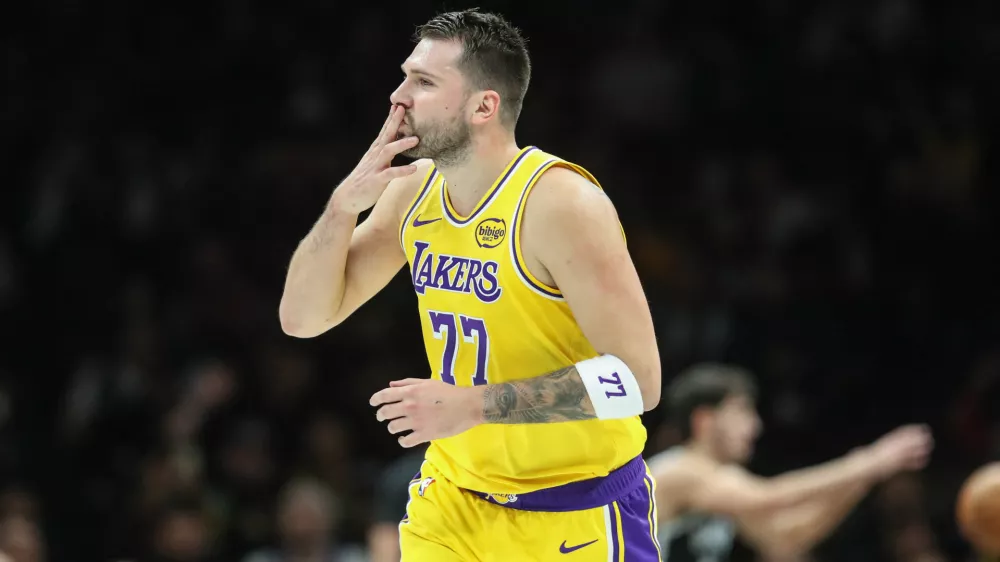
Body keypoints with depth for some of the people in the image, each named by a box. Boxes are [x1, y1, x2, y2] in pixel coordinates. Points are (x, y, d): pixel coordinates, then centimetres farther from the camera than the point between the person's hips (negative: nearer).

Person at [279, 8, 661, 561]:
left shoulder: (560, 202, -21)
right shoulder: (412, 191, 1)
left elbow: (636, 379, -25)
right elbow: (302, 319, 4)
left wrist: (473, 404, -28)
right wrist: (344, 204, -12)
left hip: (577, 513, -6)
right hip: (456, 494, 6)